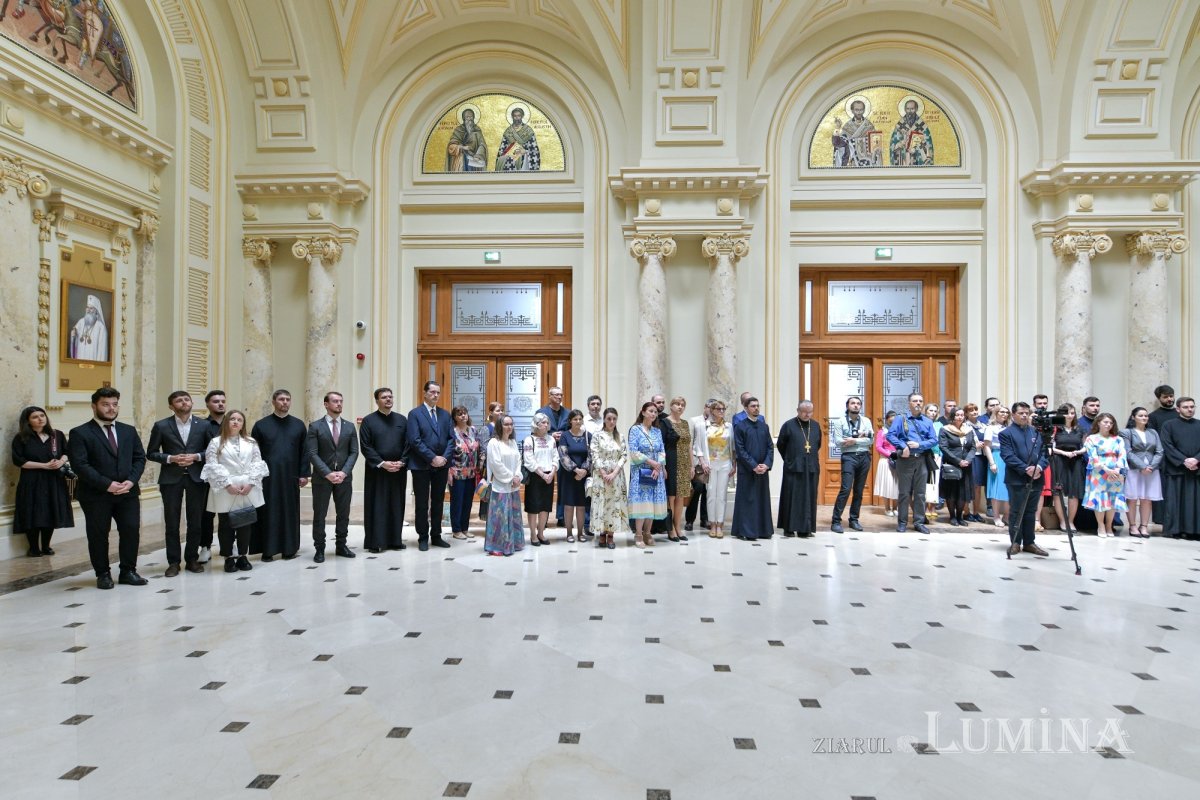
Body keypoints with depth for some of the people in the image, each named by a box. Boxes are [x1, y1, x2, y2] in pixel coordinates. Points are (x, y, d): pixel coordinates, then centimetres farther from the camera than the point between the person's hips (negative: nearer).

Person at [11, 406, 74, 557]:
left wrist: (61, 461, -10)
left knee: (51, 514, 5)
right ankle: (34, 548, 12)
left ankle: (46, 546, 18)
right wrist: (44, 465, -15)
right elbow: (18, 461, -7)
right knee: (33, 515, -2)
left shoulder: (58, 435, 7)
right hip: (32, 482, -3)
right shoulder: (21, 438, -2)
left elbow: (67, 452, 12)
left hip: (54, 481, 3)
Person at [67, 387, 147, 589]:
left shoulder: (129, 431, 12)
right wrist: (107, 484, -18)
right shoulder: (80, 433, -3)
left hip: (128, 492, 4)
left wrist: (131, 481, -8)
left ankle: (128, 571, 16)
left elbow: (140, 458, 9)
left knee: (131, 531, 3)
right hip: (95, 495, -4)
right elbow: (80, 465, -12)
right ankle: (103, 574, 19)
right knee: (98, 535, 6)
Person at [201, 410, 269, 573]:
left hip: (248, 491, 2)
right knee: (226, 525, 4)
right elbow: (213, 466, -6)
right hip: (225, 492, -2)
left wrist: (250, 483, -9)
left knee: (245, 524, 7)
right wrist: (228, 484, -15)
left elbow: (257, 464, 4)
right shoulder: (216, 442, 3)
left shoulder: (251, 443, 11)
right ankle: (229, 558, 13)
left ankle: (243, 556, 17)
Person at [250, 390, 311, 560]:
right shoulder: (261, 425, 2)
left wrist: (304, 474, 0)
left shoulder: (299, 425, 6)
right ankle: (268, 549, 11)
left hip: (291, 476, 1)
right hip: (268, 477, -1)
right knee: (268, 513, 3)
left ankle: (289, 548, 14)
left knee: (290, 512, 5)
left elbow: (305, 451, 6)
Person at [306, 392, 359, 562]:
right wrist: (328, 473, -16)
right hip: (322, 477, -3)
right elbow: (312, 453, -8)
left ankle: (341, 545, 20)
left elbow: (354, 452, 3)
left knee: (343, 514, 8)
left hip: (344, 477, 3)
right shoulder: (315, 426, -1)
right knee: (319, 514, 4)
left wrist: (344, 472, -11)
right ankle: (319, 549, 14)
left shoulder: (349, 426, 8)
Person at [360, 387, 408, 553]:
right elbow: (365, 447, -6)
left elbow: (408, 444, 6)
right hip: (376, 470, -3)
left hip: (398, 470, 3)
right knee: (376, 506, 1)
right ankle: (375, 541, 7)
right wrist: (382, 463, -14)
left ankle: (395, 540, 16)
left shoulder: (402, 419, 8)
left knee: (396, 506, 7)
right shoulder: (368, 420, -1)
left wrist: (401, 462, -8)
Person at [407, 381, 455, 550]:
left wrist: (444, 457, -8)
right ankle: (423, 537, 14)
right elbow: (415, 440, -12)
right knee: (422, 503, 3)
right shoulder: (415, 414, -4)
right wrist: (432, 458, -16)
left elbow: (451, 438, 6)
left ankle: (436, 536, 20)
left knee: (438, 502, 10)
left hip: (442, 465, 4)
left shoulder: (445, 414, 11)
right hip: (421, 466, -4)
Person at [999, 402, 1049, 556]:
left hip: (1035, 478, 5)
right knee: (1016, 512, 0)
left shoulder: (1036, 431, 14)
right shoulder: (1006, 433, -2)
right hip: (1017, 479, -5)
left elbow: (1044, 452, 8)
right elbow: (1008, 456, -11)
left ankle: (1029, 542, 16)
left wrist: (1039, 467, -11)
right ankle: (1015, 542, 8)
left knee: (1031, 512, 9)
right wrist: (1026, 469, -19)